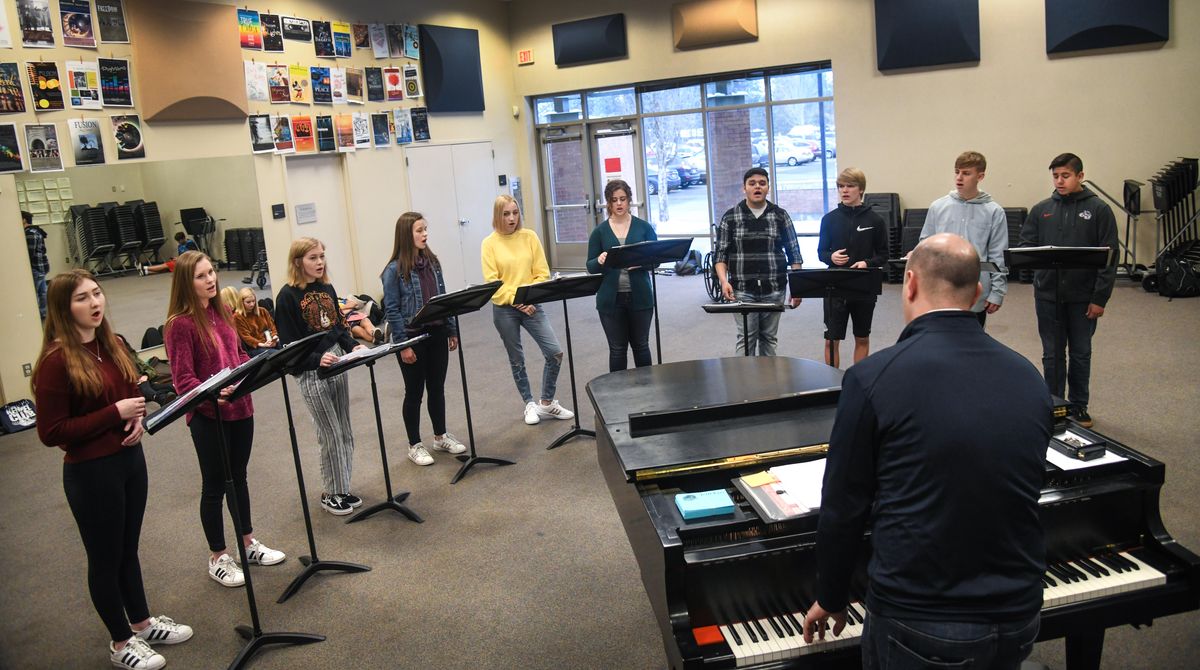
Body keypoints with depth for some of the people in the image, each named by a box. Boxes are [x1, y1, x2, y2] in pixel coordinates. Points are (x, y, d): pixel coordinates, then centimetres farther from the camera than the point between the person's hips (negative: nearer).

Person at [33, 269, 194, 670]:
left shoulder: (111, 345, 4)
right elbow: (51, 433, -17)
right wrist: (115, 413, -21)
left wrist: (138, 419, -1)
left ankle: (142, 623, 37)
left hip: (130, 458, 7)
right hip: (91, 472, -7)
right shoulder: (56, 361, -17)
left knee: (128, 549, 21)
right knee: (105, 558, 10)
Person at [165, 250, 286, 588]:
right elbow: (183, 380, -18)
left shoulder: (222, 312, 6)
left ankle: (248, 543, 34)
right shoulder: (180, 324, -15)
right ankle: (218, 559, 22)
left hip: (240, 408, 7)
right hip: (208, 417, -7)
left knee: (239, 478, 19)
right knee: (214, 486, 7)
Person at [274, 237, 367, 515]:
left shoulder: (327, 289, 8)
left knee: (344, 432, 12)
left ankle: (341, 488, 26)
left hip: (336, 364, 7)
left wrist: (353, 346, -3)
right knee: (331, 435, 0)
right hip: (311, 373, -6)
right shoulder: (288, 296, -11)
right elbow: (289, 344, -13)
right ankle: (330, 494, 16)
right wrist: (318, 359, -27)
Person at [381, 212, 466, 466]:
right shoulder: (395, 270, -12)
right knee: (414, 392, 7)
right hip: (412, 338, -5)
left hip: (436, 334, 5)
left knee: (437, 388, 16)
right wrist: (403, 344, -16)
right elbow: (392, 310, -13)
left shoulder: (432, 262, 6)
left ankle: (441, 436, 32)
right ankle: (415, 445, 21)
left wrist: (452, 330, 9)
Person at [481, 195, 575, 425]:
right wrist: (515, 300, -17)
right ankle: (530, 404, 27)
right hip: (504, 309, -2)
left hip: (531, 306, 2)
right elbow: (491, 282, -8)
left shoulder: (529, 236, 1)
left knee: (555, 352, -6)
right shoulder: (489, 243, -5)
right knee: (517, 359, 9)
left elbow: (542, 273, 1)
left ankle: (547, 404, 10)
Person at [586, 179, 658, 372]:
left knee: (641, 345, 12)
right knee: (617, 348, 6)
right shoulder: (599, 231, 3)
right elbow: (590, 267, 2)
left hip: (639, 296, 0)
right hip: (611, 299, 0)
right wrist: (600, 261, -20)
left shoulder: (644, 227, 3)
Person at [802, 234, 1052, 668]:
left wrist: (831, 600, 7)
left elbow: (843, 509, -10)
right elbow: (1019, 497, 10)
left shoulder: (872, 379, -17)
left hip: (920, 629, -4)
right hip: (1017, 621, 5)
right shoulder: (1029, 378, -2)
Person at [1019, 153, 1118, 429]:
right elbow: (1025, 246, 7)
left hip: (1083, 297, -1)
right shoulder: (1041, 209, 4)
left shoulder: (1099, 210, -3)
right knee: (1052, 354, 9)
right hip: (1048, 294, 2)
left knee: (1081, 353, 12)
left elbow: (1109, 258, -5)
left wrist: (1100, 298, -9)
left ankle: (1078, 406, 26)